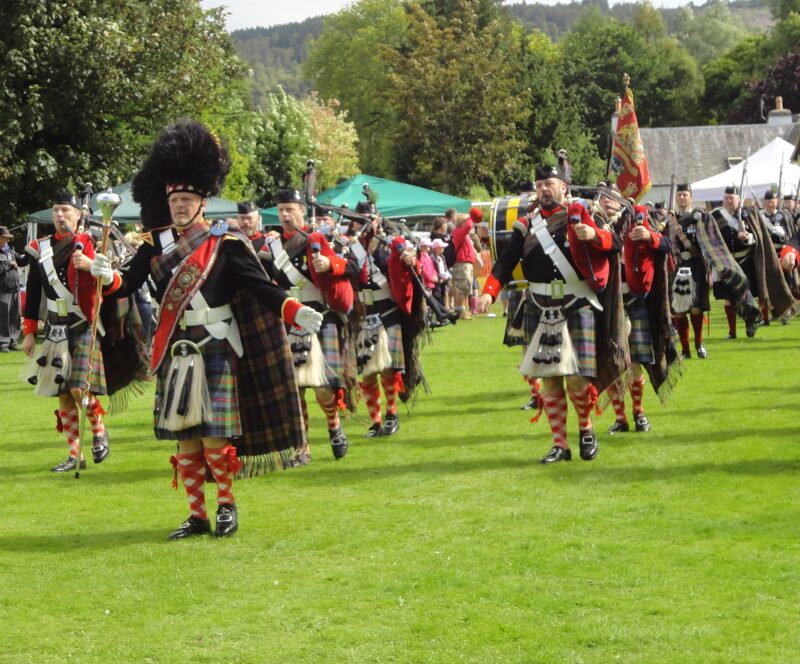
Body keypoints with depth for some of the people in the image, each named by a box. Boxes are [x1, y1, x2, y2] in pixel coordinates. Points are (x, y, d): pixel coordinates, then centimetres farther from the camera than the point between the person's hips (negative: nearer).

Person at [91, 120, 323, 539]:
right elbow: (128, 284, -4)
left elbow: (261, 286, -8)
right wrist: (107, 277, -27)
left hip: (216, 351, -4)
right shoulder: (157, 244, 6)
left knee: (214, 434, -5)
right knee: (184, 436, 6)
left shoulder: (225, 243, -4)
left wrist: (295, 313, -23)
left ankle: (226, 506, 13)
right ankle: (197, 515, 14)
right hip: (176, 353, 4)